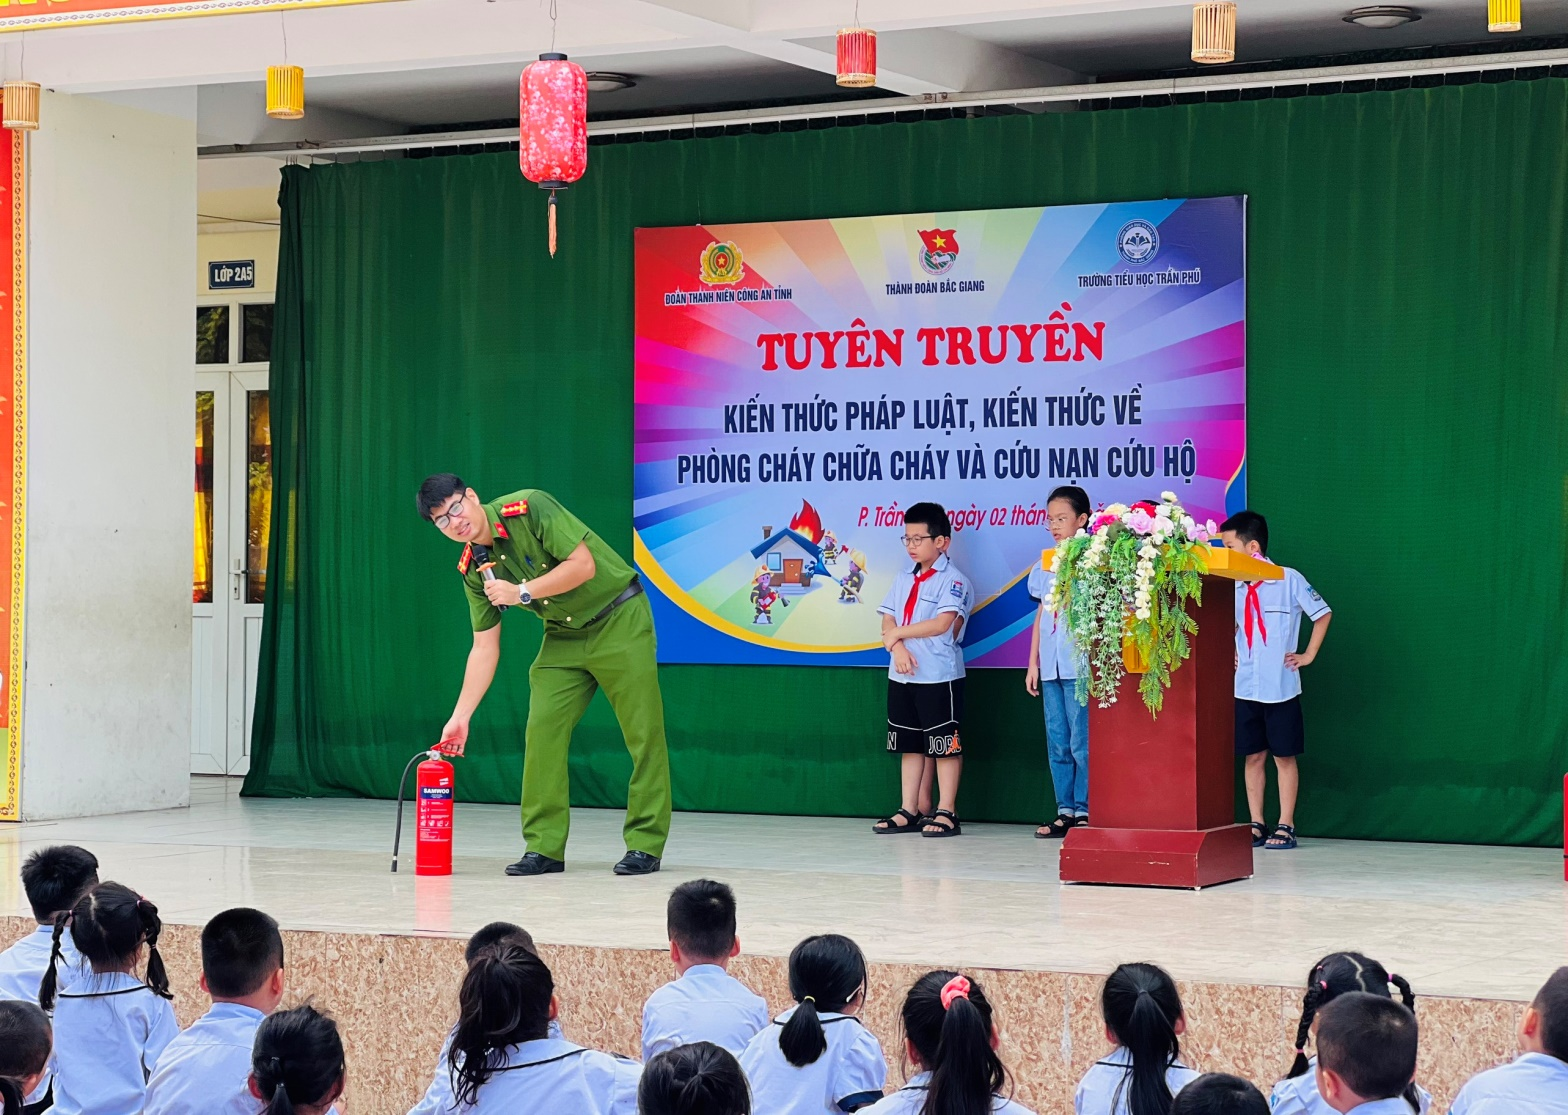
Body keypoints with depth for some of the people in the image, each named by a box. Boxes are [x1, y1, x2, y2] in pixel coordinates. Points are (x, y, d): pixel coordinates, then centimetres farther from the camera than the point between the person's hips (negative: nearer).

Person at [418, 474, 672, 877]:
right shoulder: (473, 569, -2)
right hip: (563, 635, 6)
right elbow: (484, 648, 2)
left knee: (642, 732, -6)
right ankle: (544, 847, 3)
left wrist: (522, 592, -23)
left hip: (619, 620, -6)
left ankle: (645, 845, 1)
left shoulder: (529, 507, -20)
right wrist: (460, 717, -3)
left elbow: (583, 564, -24)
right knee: (542, 731, -4)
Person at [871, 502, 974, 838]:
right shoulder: (903, 580, 15)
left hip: (940, 675, -7)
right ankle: (910, 810, 14)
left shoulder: (953, 580, -7)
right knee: (910, 744, 10)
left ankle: (946, 812, 0)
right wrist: (898, 647, -11)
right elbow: (888, 621, 9)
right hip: (902, 675, 7)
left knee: (944, 744, -3)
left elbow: (942, 622, -19)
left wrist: (899, 632, -11)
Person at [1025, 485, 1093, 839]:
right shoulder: (1045, 565, 15)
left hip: (1081, 664, -7)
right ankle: (1066, 810, 13)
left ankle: (1085, 811, -1)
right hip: (1051, 665, 7)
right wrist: (1033, 663, 17)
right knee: (1057, 742, 8)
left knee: (1082, 741, -6)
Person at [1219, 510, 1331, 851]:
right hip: (1244, 688, 5)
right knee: (1252, 756, 7)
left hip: (1280, 687, -4)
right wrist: (1229, 652, 10)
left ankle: (1286, 826, 5)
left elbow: (1322, 614, 2)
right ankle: (1256, 826, 13)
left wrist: (1308, 655, 0)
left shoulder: (1289, 580, -7)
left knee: (1284, 756, 1)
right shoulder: (1234, 587, 6)